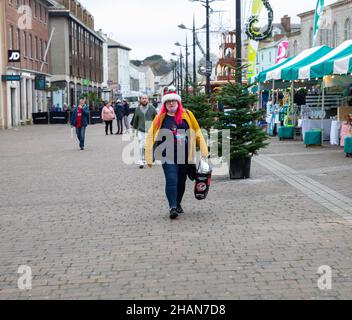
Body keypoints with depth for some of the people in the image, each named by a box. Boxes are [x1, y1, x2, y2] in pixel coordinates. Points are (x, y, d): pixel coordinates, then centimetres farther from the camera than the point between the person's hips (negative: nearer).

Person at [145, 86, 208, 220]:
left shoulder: (187, 115, 4)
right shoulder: (160, 118, 3)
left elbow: (197, 133, 8)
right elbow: (151, 136, 5)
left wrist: (204, 152, 3)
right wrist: (149, 157, -1)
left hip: (184, 156, 2)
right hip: (168, 156, -2)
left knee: (181, 181, 12)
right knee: (171, 180, -13)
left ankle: (178, 204, 31)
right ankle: (172, 207, -12)